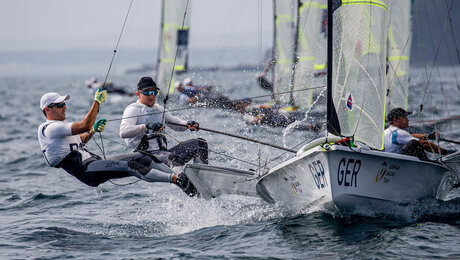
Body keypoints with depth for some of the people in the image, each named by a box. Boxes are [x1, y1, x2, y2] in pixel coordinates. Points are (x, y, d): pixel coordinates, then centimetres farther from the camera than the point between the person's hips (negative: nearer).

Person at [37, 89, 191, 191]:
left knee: (139, 157, -5)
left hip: (94, 162, 10)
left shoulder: (60, 126, 23)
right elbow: (84, 126, -18)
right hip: (86, 171, -10)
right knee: (130, 167, -25)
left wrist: (93, 131, 22)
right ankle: (175, 179, -32)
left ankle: (184, 180, -12)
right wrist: (97, 102, -11)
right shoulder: (48, 128, -9)